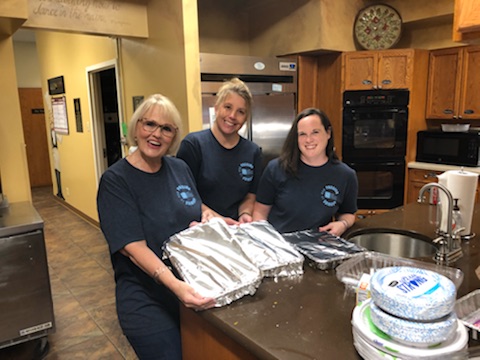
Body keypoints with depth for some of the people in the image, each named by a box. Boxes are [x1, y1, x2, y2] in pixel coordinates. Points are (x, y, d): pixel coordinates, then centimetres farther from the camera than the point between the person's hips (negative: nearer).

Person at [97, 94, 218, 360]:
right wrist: (174, 284, -36)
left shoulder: (180, 168, 0)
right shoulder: (116, 180, -15)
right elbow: (133, 247, -22)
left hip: (192, 287, 6)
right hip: (146, 299, -5)